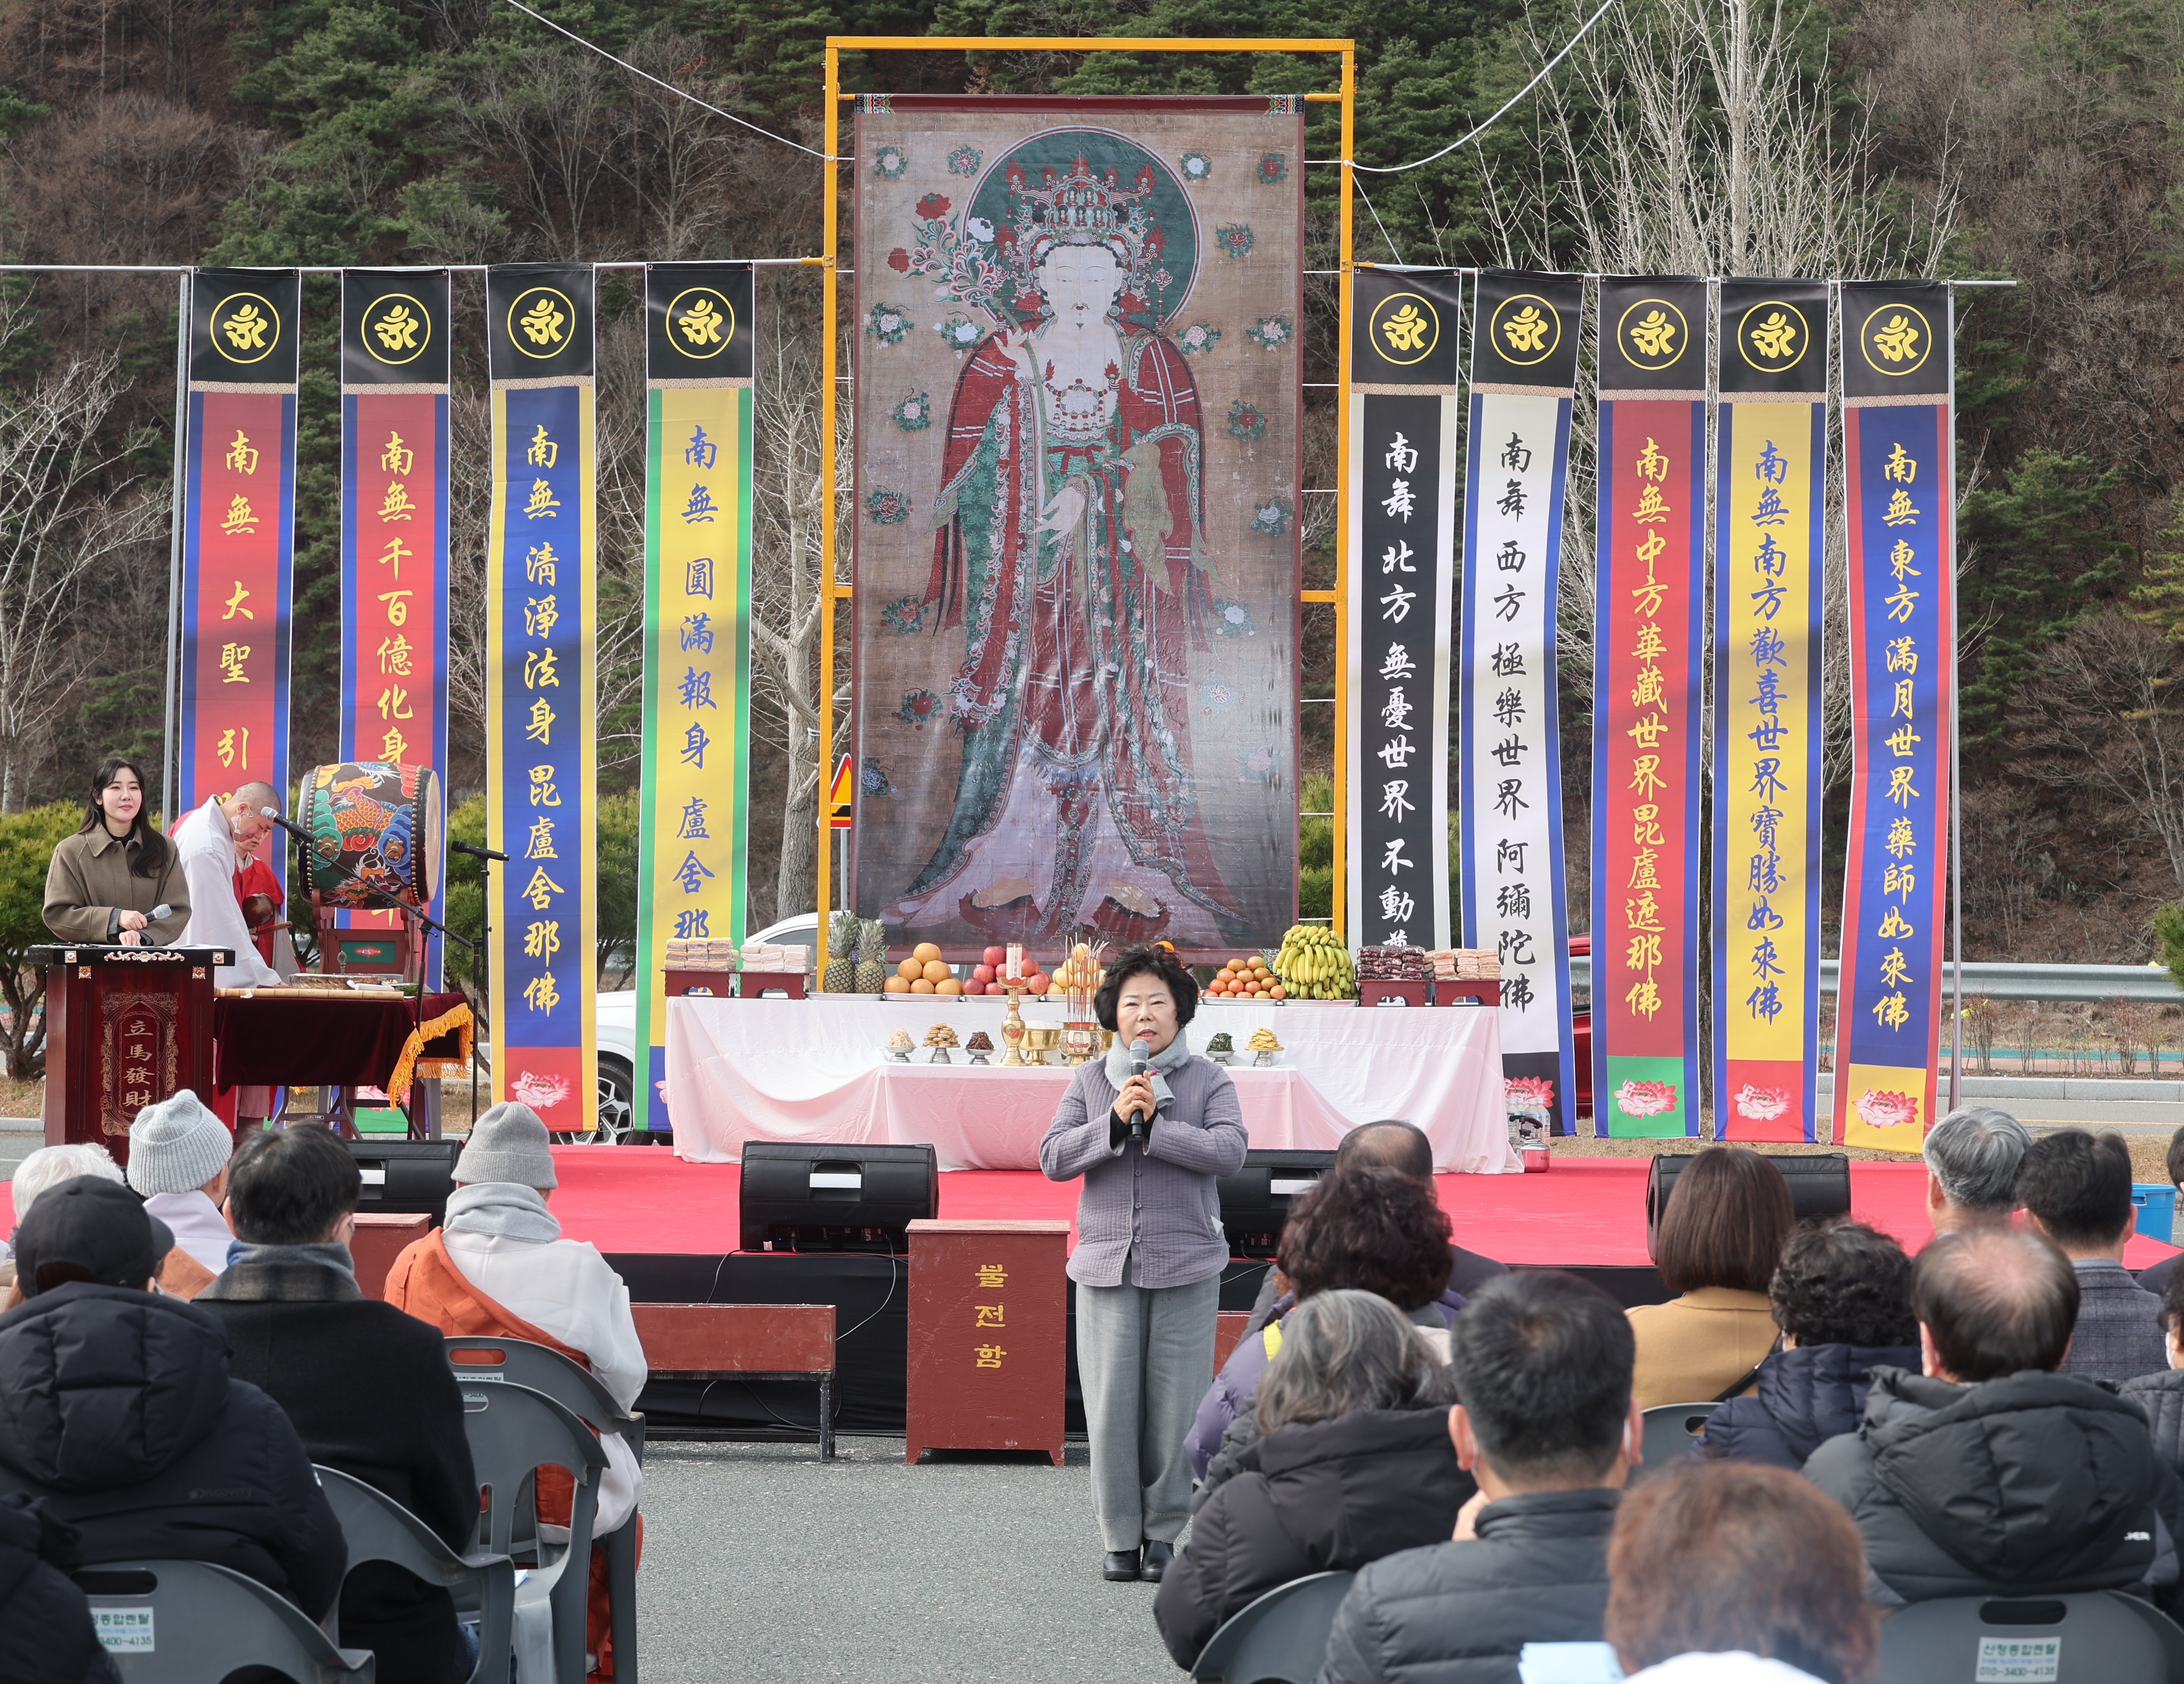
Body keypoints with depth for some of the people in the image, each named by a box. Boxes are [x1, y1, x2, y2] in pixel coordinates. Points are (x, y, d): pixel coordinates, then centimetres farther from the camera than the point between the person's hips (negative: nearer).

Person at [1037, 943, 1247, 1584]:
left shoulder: (1208, 1080, 5)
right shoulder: (1091, 1081, 9)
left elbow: (1230, 1150, -10)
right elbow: (1053, 1158, 1)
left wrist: (1153, 1125, -14)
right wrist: (1114, 1121, -12)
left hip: (1186, 1265, -1)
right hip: (1107, 1263, 1)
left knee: (1176, 1403, 0)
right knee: (1111, 1404, -1)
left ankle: (1165, 1532, 11)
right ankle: (1120, 1536, 8)